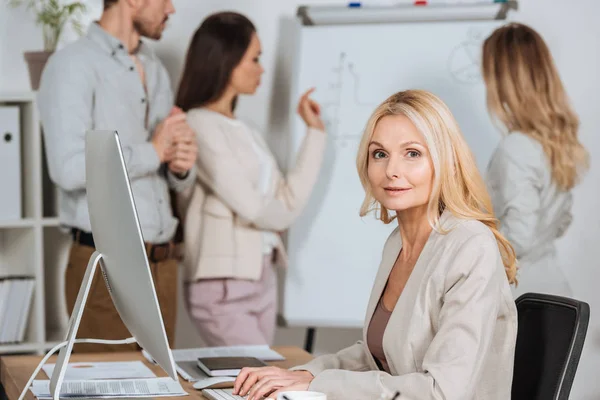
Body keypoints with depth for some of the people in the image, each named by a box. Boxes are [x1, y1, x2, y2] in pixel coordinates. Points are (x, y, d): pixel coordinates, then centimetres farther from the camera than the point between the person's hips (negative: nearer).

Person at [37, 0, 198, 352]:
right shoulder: (73, 65, -8)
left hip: (162, 265, 7)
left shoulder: (156, 69, 15)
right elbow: (69, 168, -21)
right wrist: (153, 151, -12)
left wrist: (182, 165, -3)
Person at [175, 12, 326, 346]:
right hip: (223, 283, -8)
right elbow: (252, 209, -14)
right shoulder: (201, 126, -11)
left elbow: (287, 202, 8)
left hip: (262, 278, 8)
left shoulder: (246, 133, 15)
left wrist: (316, 132, 13)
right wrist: (285, 213, 8)